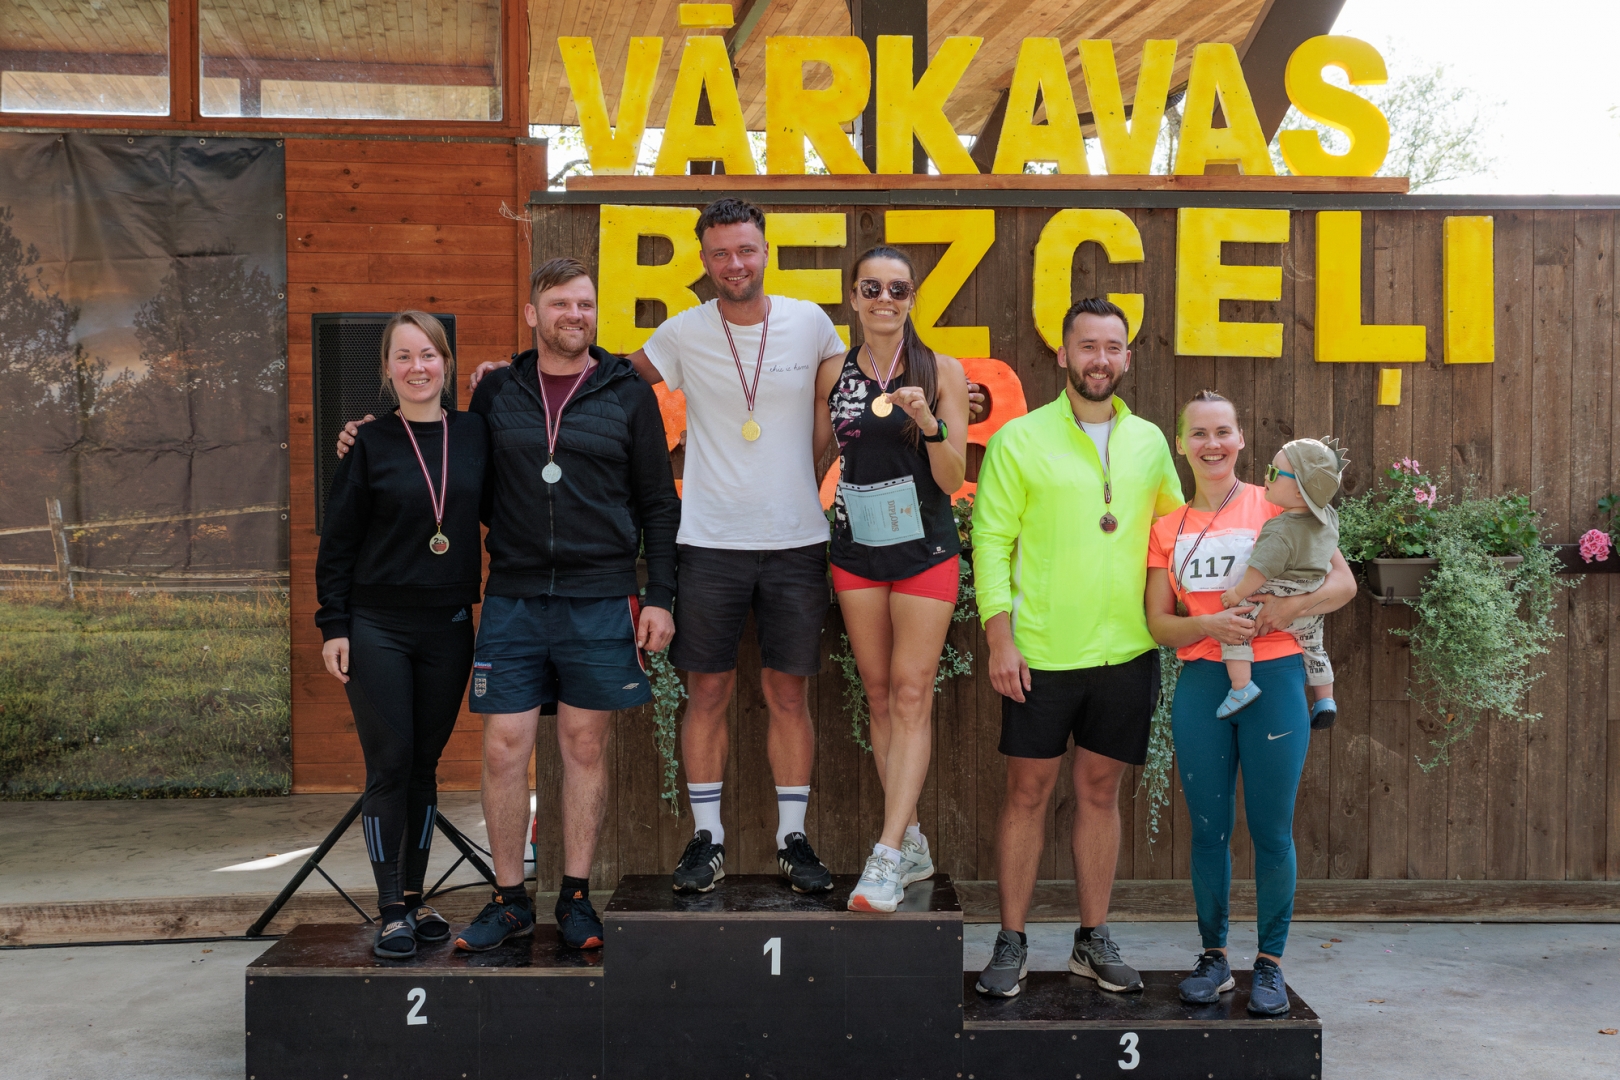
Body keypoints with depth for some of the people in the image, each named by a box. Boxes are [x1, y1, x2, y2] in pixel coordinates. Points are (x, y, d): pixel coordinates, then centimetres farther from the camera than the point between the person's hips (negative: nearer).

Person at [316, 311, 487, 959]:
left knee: (425, 765, 10)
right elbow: (337, 541, 0)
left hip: (449, 627, 3)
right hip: (377, 628, -2)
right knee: (389, 765, -3)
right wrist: (333, 625, -4)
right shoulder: (369, 444, -1)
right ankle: (391, 911, 5)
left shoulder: (474, 434, 5)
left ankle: (416, 899, 21)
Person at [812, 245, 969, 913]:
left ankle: (887, 858, -8)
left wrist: (928, 422, -21)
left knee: (911, 695, -7)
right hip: (856, 549, 3)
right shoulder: (834, 375, 5)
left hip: (924, 549, -3)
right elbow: (812, 459, 16)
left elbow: (952, 480, -6)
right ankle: (912, 843, 19)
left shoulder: (943, 372, -2)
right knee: (879, 695, 7)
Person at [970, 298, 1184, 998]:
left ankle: (1094, 940, 23)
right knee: (1027, 790, 4)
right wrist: (999, 637, -11)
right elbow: (991, 541, -4)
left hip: (1127, 652, 3)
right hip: (1041, 652, -3)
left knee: (1100, 790, 11)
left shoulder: (1148, 442, 10)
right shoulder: (1019, 439, -2)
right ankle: (1011, 943, 15)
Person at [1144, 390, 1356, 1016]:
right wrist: (1209, 625, -13)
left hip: (1273, 681, -2)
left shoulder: (1277, 507, 2)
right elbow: (1159, 623, 6)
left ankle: (1270, 963, 15)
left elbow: (1343, 583, 1)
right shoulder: (1169, 528, 9)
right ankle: (1213, 956, 20)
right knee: (1208, 828, 6)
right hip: (1201, 684, 2)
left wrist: (1286, 608, -16)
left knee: (1271, 829, 2)